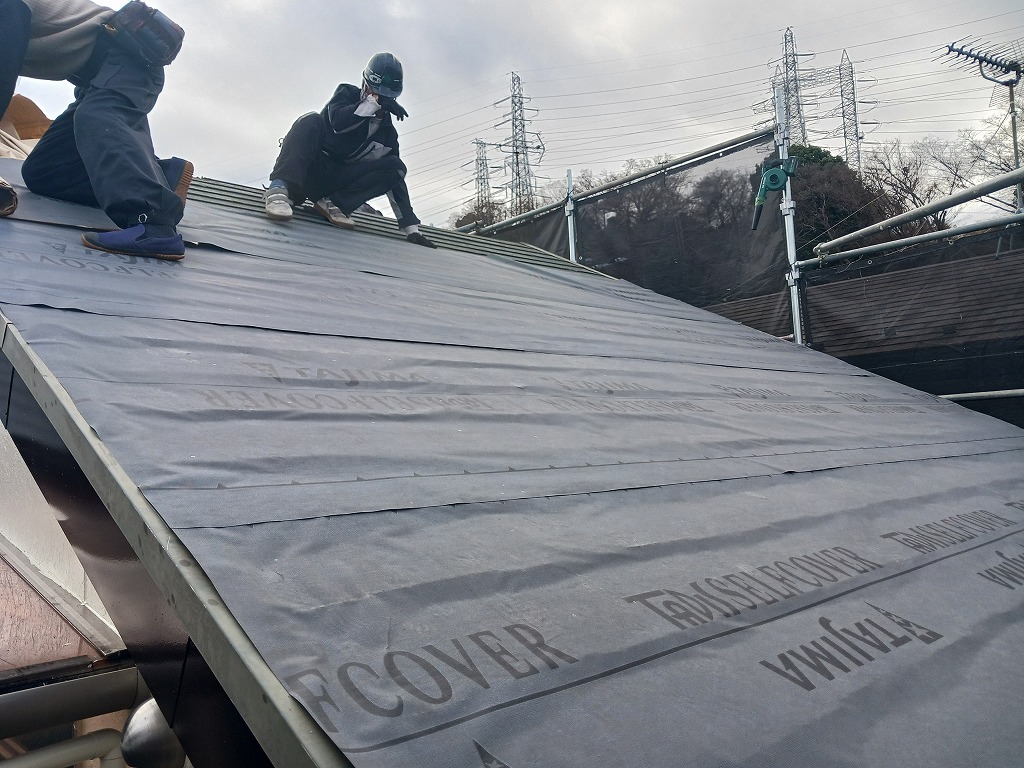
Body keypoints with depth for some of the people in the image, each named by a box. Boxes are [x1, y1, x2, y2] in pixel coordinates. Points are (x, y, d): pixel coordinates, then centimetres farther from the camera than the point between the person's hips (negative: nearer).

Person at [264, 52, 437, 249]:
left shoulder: (387, 131, 10)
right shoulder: (347, 93, 3)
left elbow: (395, 180, 8)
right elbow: (338, 121, -20)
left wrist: (412, 229, 0)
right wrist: (375, 102, -21)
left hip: (337, 181, 3)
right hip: (310, 171, -3)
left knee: (395, 167, -14)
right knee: (312, 121, -31)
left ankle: (333, 203, -23)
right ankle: (280, 188, -45)